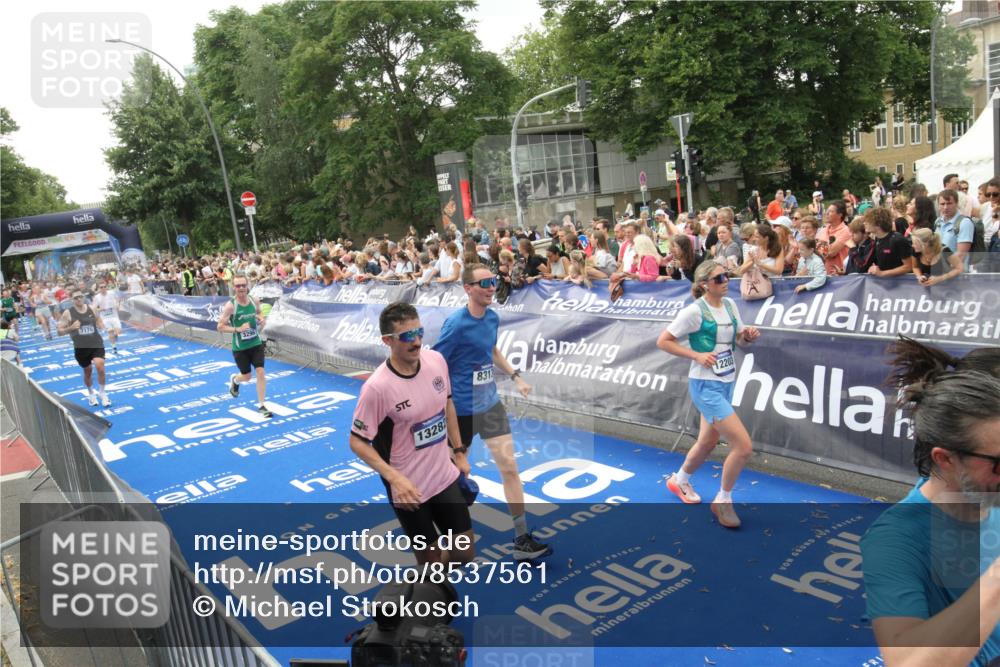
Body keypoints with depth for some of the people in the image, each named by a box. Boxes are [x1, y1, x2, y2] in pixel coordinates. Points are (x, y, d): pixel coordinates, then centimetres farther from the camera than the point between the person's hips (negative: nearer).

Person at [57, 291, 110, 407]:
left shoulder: (91, 309, 0)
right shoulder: (68, 313, -7)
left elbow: (99, 321, 20)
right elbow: (59, 331, -5)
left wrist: (101, 325, -3)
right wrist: (71, 328, -23)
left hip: (96, 343, 0)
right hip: (81, 347, 0)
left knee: (100, 366, -19)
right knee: (87, 371, 13)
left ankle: (102, 393, 1)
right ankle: (91, 394, 39)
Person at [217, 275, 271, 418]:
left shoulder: (254, 301, -4)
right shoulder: (230, 305, -17)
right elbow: (220, 326, -13)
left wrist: (261, 320, -6)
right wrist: (238, 329, -26)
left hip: (256, 343, 3)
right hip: (240, 347, -3)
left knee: (260, 372, -8)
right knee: (247, 377, 9)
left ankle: (261, 405, 5)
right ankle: (234, 379, 48)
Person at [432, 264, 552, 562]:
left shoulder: (492, 317, 2)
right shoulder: (456, 324, -20)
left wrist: (515, 376, 15)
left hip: (491, 404, 6)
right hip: (462, 410, -6)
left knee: (509, 466, 2)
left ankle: (522, 540, 10)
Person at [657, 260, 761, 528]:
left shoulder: (730, 304, 5)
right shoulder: (695, 311, -16)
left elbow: (739, 339, 17)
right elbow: (662, 341, -13)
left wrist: (749, 335, -6)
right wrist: (696, 355, -20)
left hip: (726, 383, 8)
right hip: (706, 386, -8)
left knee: (708, 442, 21)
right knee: (744, 446, -12)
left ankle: (680, 481, 46)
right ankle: (722, 501, 9)